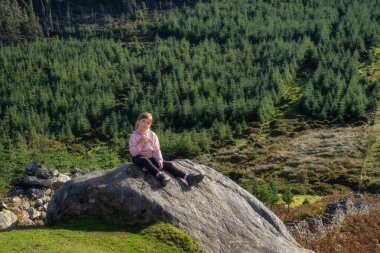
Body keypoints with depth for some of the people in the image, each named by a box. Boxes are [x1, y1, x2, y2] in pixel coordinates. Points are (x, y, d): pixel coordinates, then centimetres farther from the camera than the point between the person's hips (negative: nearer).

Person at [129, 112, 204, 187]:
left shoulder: (152, 135, 6)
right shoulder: (134, 136, -5)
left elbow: (156, 150, 5)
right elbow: (133, 153, -11)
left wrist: (159, 160, -13)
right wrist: (141, 143, -21)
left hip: (151, 157, 4)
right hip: (139, 157, -4)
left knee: (168, 164, -17)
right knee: (145, 160, -41)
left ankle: (188, 177, -31)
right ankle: (160, 175, -60)